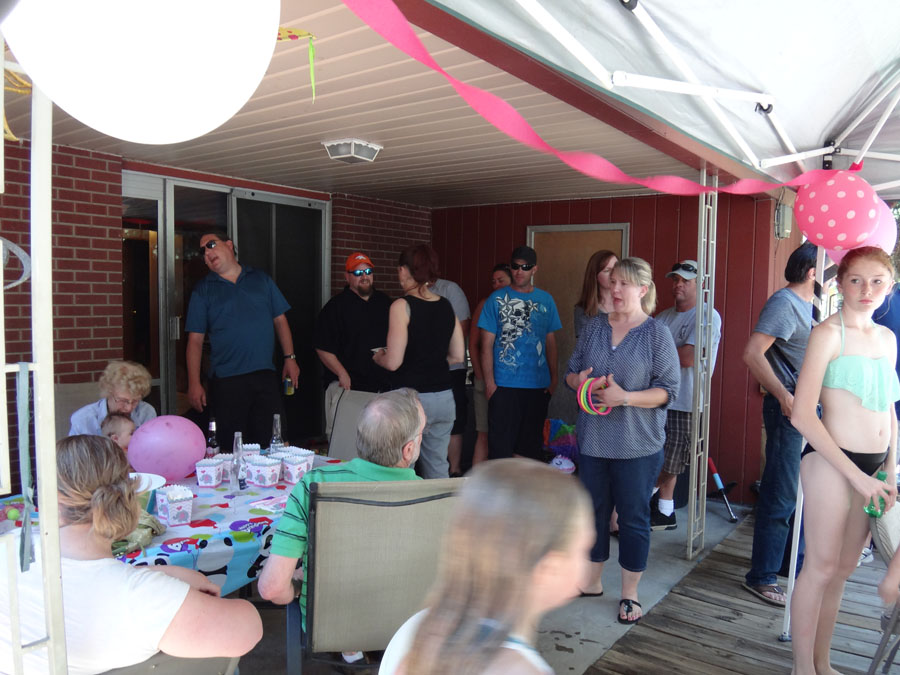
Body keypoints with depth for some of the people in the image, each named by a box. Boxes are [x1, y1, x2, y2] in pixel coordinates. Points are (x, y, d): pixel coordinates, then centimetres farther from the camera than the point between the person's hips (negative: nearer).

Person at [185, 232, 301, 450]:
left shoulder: (261, 280, 12)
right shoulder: (203, 289, 6)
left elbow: (280, 320, 15)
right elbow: (195, 340, 2)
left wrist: (290, 358, 6)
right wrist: (194, 384, -5)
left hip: (266, 376, 2)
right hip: (226, 381, -2)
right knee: (232, 448, 1)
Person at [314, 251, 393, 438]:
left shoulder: (384, 302, 14)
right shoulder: (336, 306, -2)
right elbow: (323, 348, -5)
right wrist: (342, 374, -14)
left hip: (381, 384, 5)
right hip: (347, 386, -5)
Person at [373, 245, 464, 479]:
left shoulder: (402, 306, -11)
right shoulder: (446, 306, 6)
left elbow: (393, 362, -14)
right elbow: (458, 356, 11)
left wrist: (378, 356, 7)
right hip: (443, 398, 6)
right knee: (438, 466, 15)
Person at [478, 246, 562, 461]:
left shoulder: (546, 300, 7)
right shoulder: (496, 299, -1)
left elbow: (551, 343, 11)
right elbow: (487, 344, -3)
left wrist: (553, 378, 4)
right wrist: (489, 382, -8)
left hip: (538, 386, 3)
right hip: (504, 386, -3)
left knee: (531, 443, 13)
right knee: (500, 442, 1)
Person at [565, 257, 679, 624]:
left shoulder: (657, 333, -6)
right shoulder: (595, 327, 7)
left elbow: (668, 390, -10)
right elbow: (571, 371, 13)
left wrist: (625, 397, -22)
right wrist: (579, 380, -10)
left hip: (637, 444, -4)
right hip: (593, 439, 4)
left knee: (634, 517, 6)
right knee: (593, 510, 15)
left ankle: (629, 594, 23)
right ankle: (592, 581, 33)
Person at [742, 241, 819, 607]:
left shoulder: (806, 303, 15)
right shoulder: (784, 303, -15)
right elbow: (752, 353, -25)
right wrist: (783, 395, -29)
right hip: (789, 408, -10)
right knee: (781, 495, -4)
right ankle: (761, 577, 7)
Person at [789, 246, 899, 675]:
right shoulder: (828, 333, -10)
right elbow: (802, 416, -16)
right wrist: (857, 475, -16)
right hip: (830, 462, -6)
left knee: (843, 569, 15)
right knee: (820, 567, 1)